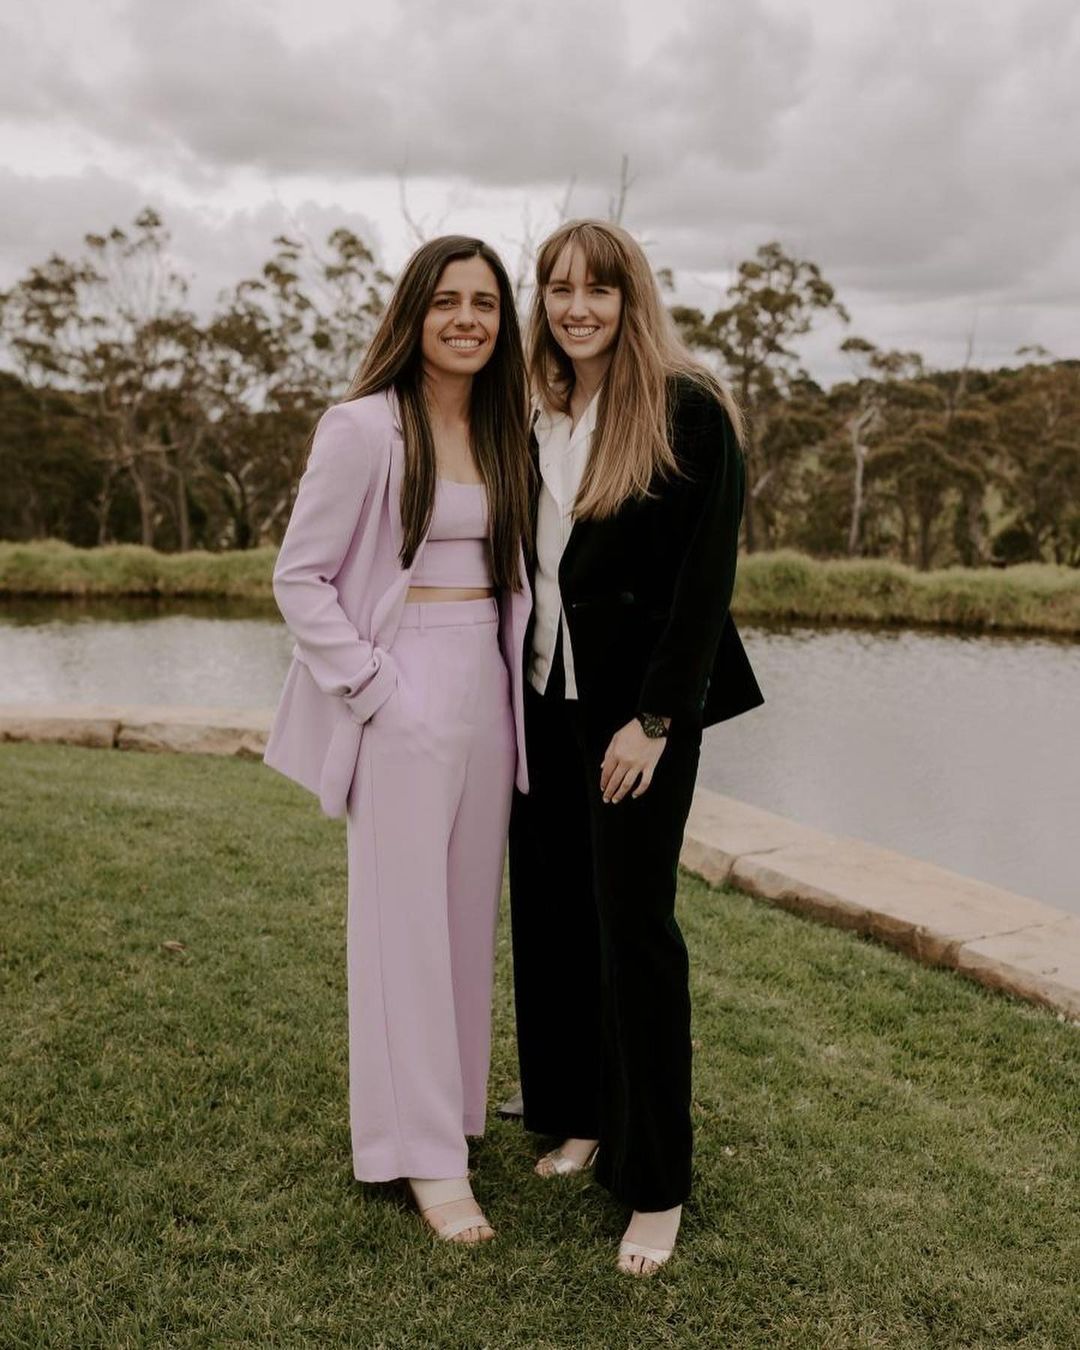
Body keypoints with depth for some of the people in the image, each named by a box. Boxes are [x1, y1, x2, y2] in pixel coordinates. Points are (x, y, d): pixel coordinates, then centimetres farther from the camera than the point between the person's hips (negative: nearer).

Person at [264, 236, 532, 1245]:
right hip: (404, 698, -6)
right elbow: (298, 576, -7)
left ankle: (453, 1106, 29)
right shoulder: (365, 428, -8)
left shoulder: (505, 433, 11)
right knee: (404, 923, -1)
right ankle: (427, 1155, 10)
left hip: (489, 693, 6)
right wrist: (370, 684, -13)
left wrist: (511, 677, 6)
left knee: (470, 913, 13)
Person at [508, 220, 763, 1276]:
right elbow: (523, 562, 13)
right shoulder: (535, 418, 10)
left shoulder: (688, 409, -8)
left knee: (631, 923, -2)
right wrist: (518, 692, 6)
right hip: (547, 699, 6)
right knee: (554, 910, 9)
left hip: (638, 703, -6)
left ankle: (656, 1185, 12)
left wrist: (655, 718, -16)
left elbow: (707, 575, -12)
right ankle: (581, 1118, 29)